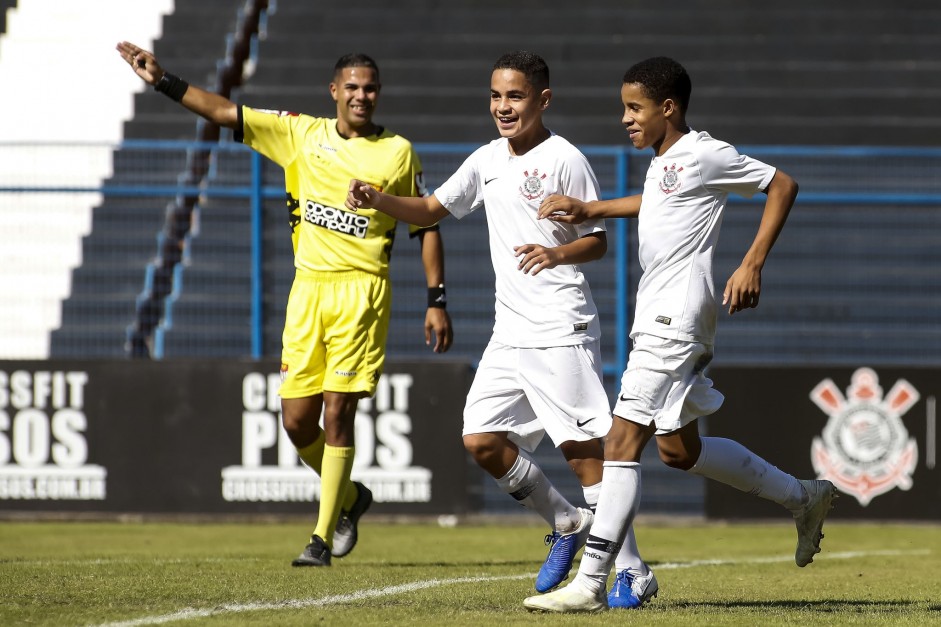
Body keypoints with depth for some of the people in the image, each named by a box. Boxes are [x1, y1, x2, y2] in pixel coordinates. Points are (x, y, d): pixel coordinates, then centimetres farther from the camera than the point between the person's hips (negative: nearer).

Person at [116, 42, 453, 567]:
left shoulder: (399, 152, 3)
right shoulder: (302, 134, 9)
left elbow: (427, 227, 7)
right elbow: (225, 113, 9)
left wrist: (438, 301, 2)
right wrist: (164, 81, 2)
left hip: (362, 290, -4)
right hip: (308, 287, 4)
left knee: (337, 411, -10)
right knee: (297, 419, 2)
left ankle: (323, 536, -5)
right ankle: (350, 496, 29)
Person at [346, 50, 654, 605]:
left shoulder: (564, 159, -8)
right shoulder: (488, 161, 13)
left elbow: (598, 240, -7)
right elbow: (431, 210, 22)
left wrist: (557, 254, -27)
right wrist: (376, 199, 5)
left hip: (562, 330, -8)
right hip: (509, 331, 8)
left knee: (584, 448, -10)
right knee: (482, 441, 2)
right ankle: (568, 524, 20)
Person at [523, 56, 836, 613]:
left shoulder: (704, 154, -10)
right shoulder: (663, 162, 16)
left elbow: (782, 185, -8)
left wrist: (753, 265, -14)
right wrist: (589, 210, 27)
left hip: (676, 320, -10)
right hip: (657, 317, 10)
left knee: (623, 443, -13)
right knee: (679, 448, 16)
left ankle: (590, 583, -15)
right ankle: (803, 498, 29)